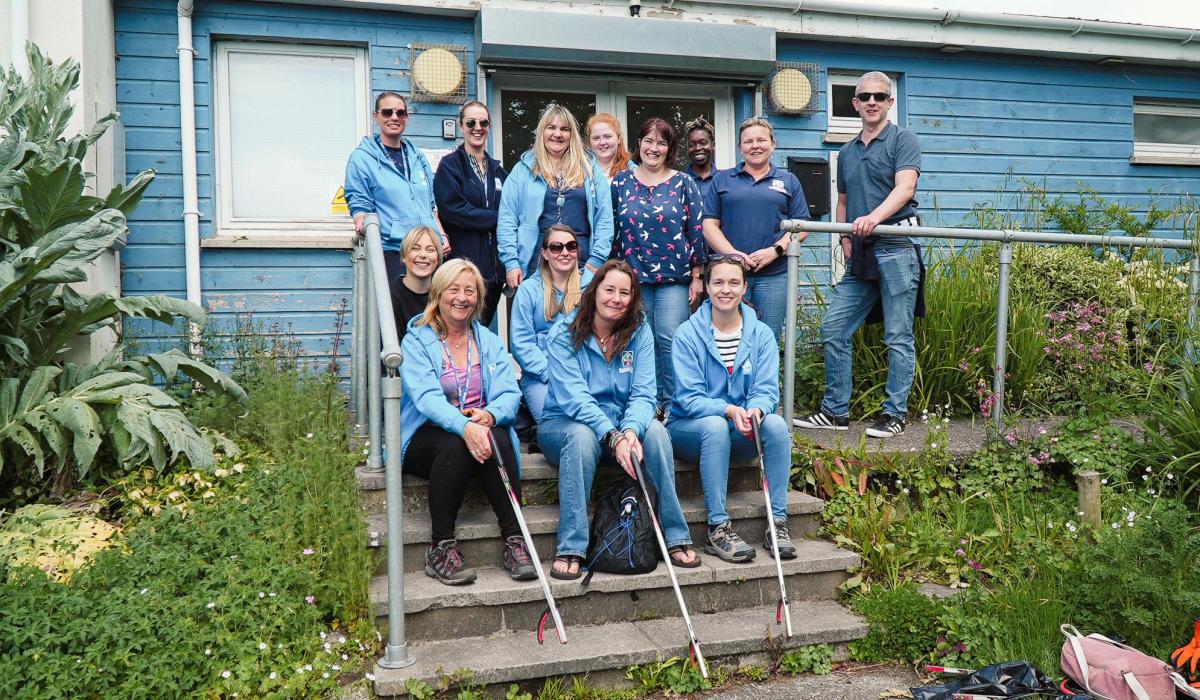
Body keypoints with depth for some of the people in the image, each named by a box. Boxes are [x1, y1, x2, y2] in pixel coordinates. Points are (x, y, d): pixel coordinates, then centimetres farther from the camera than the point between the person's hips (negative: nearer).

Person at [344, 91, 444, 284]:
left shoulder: (417, 157, 19)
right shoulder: (361, 158, 2)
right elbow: (359, 204, 0)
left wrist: (441, 235, 11)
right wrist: (362, 222, -22)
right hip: (392, 251, -5)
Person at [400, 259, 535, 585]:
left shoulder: (489, 342, 14)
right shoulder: (417, 341, 1)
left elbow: (509, 394, -1)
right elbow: (426, 396, -17)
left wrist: (489, 414, -26)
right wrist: (464, 426, -36)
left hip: (482, 429, 2)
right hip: (427, 437, -2)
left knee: (498, 438, -31)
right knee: (455, 445, -35)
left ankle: (515, 539, -28)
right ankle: (441, 546, -23)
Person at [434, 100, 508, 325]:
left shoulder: (498, 170, 19)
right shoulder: (450, 165, 0)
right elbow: (453, 209, -13)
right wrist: (497, 219, -10)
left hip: (495, 265, 6)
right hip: (464, 262, -6)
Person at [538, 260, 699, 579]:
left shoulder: (640, 332, -1)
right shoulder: (565, 333, -10)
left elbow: (643, 394, -11)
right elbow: (573, 397, -22)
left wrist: (630, 430, -33)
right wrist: (613, 437, -35)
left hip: (622, 426, 3)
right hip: (564, 424, -3)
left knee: (654, 430, -27)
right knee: (582, 436, -36)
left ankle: (676, 537, -20)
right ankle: (571, 549, -34)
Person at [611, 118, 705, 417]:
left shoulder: (683, 184, 4)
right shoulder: (621, 182, 8)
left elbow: (697, 230, 3)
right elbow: (611, 228, 11)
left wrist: (697, 275, -1)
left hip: (674, 277, -2)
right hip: (633, 277, 2)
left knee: (669, 338, -8)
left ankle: (673, 403, 4)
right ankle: (651, 402, 15)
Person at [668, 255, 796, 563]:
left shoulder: (761, 334, 2)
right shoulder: (688, 335, -8)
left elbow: (766, 391, -5)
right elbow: (690, 399, -13)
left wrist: (755, 410, -29)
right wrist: (729, 411, -32)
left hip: (741, 434, 3)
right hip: (689, 429, -3)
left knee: (776, 423, -27)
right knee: (715, 425, -36)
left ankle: (778, 523, -22)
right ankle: (718, 528, -30)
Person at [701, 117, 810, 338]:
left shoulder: (788, 181, 14)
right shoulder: (722, 179, 12)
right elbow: (710, 224, 5)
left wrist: (776, 250, -11)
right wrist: (732, 254, -11)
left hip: (774, 276, 1)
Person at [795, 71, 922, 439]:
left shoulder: (902, 139, 2)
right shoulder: (847, 152, 20)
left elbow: (904, 188, -14)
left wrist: (874, 217, -30)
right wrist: (845, 238, 8)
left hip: (895, 247, -6)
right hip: (859, 255, 7)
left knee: (898, 337, -2)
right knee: (833, 329, 3)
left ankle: (895, 413, 7)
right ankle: (835, 410, 12)